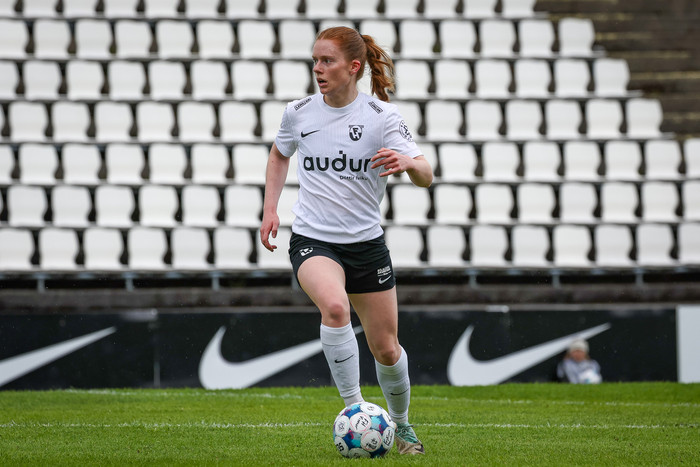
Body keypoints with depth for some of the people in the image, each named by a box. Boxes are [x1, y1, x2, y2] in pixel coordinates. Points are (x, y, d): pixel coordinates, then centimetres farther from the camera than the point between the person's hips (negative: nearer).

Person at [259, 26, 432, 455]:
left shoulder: (381, 115, -8)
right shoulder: (299, 113, -1)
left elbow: (426, 176, -15)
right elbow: (280, 154, 21)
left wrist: (408, 162, -38)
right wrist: (270, 208, 10)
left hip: (366, 241, 0)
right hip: (312, 240, 0)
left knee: (386, 349, 8)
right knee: (335, 307, -33)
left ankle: (401, 424, 35)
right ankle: (353, 408, -23)